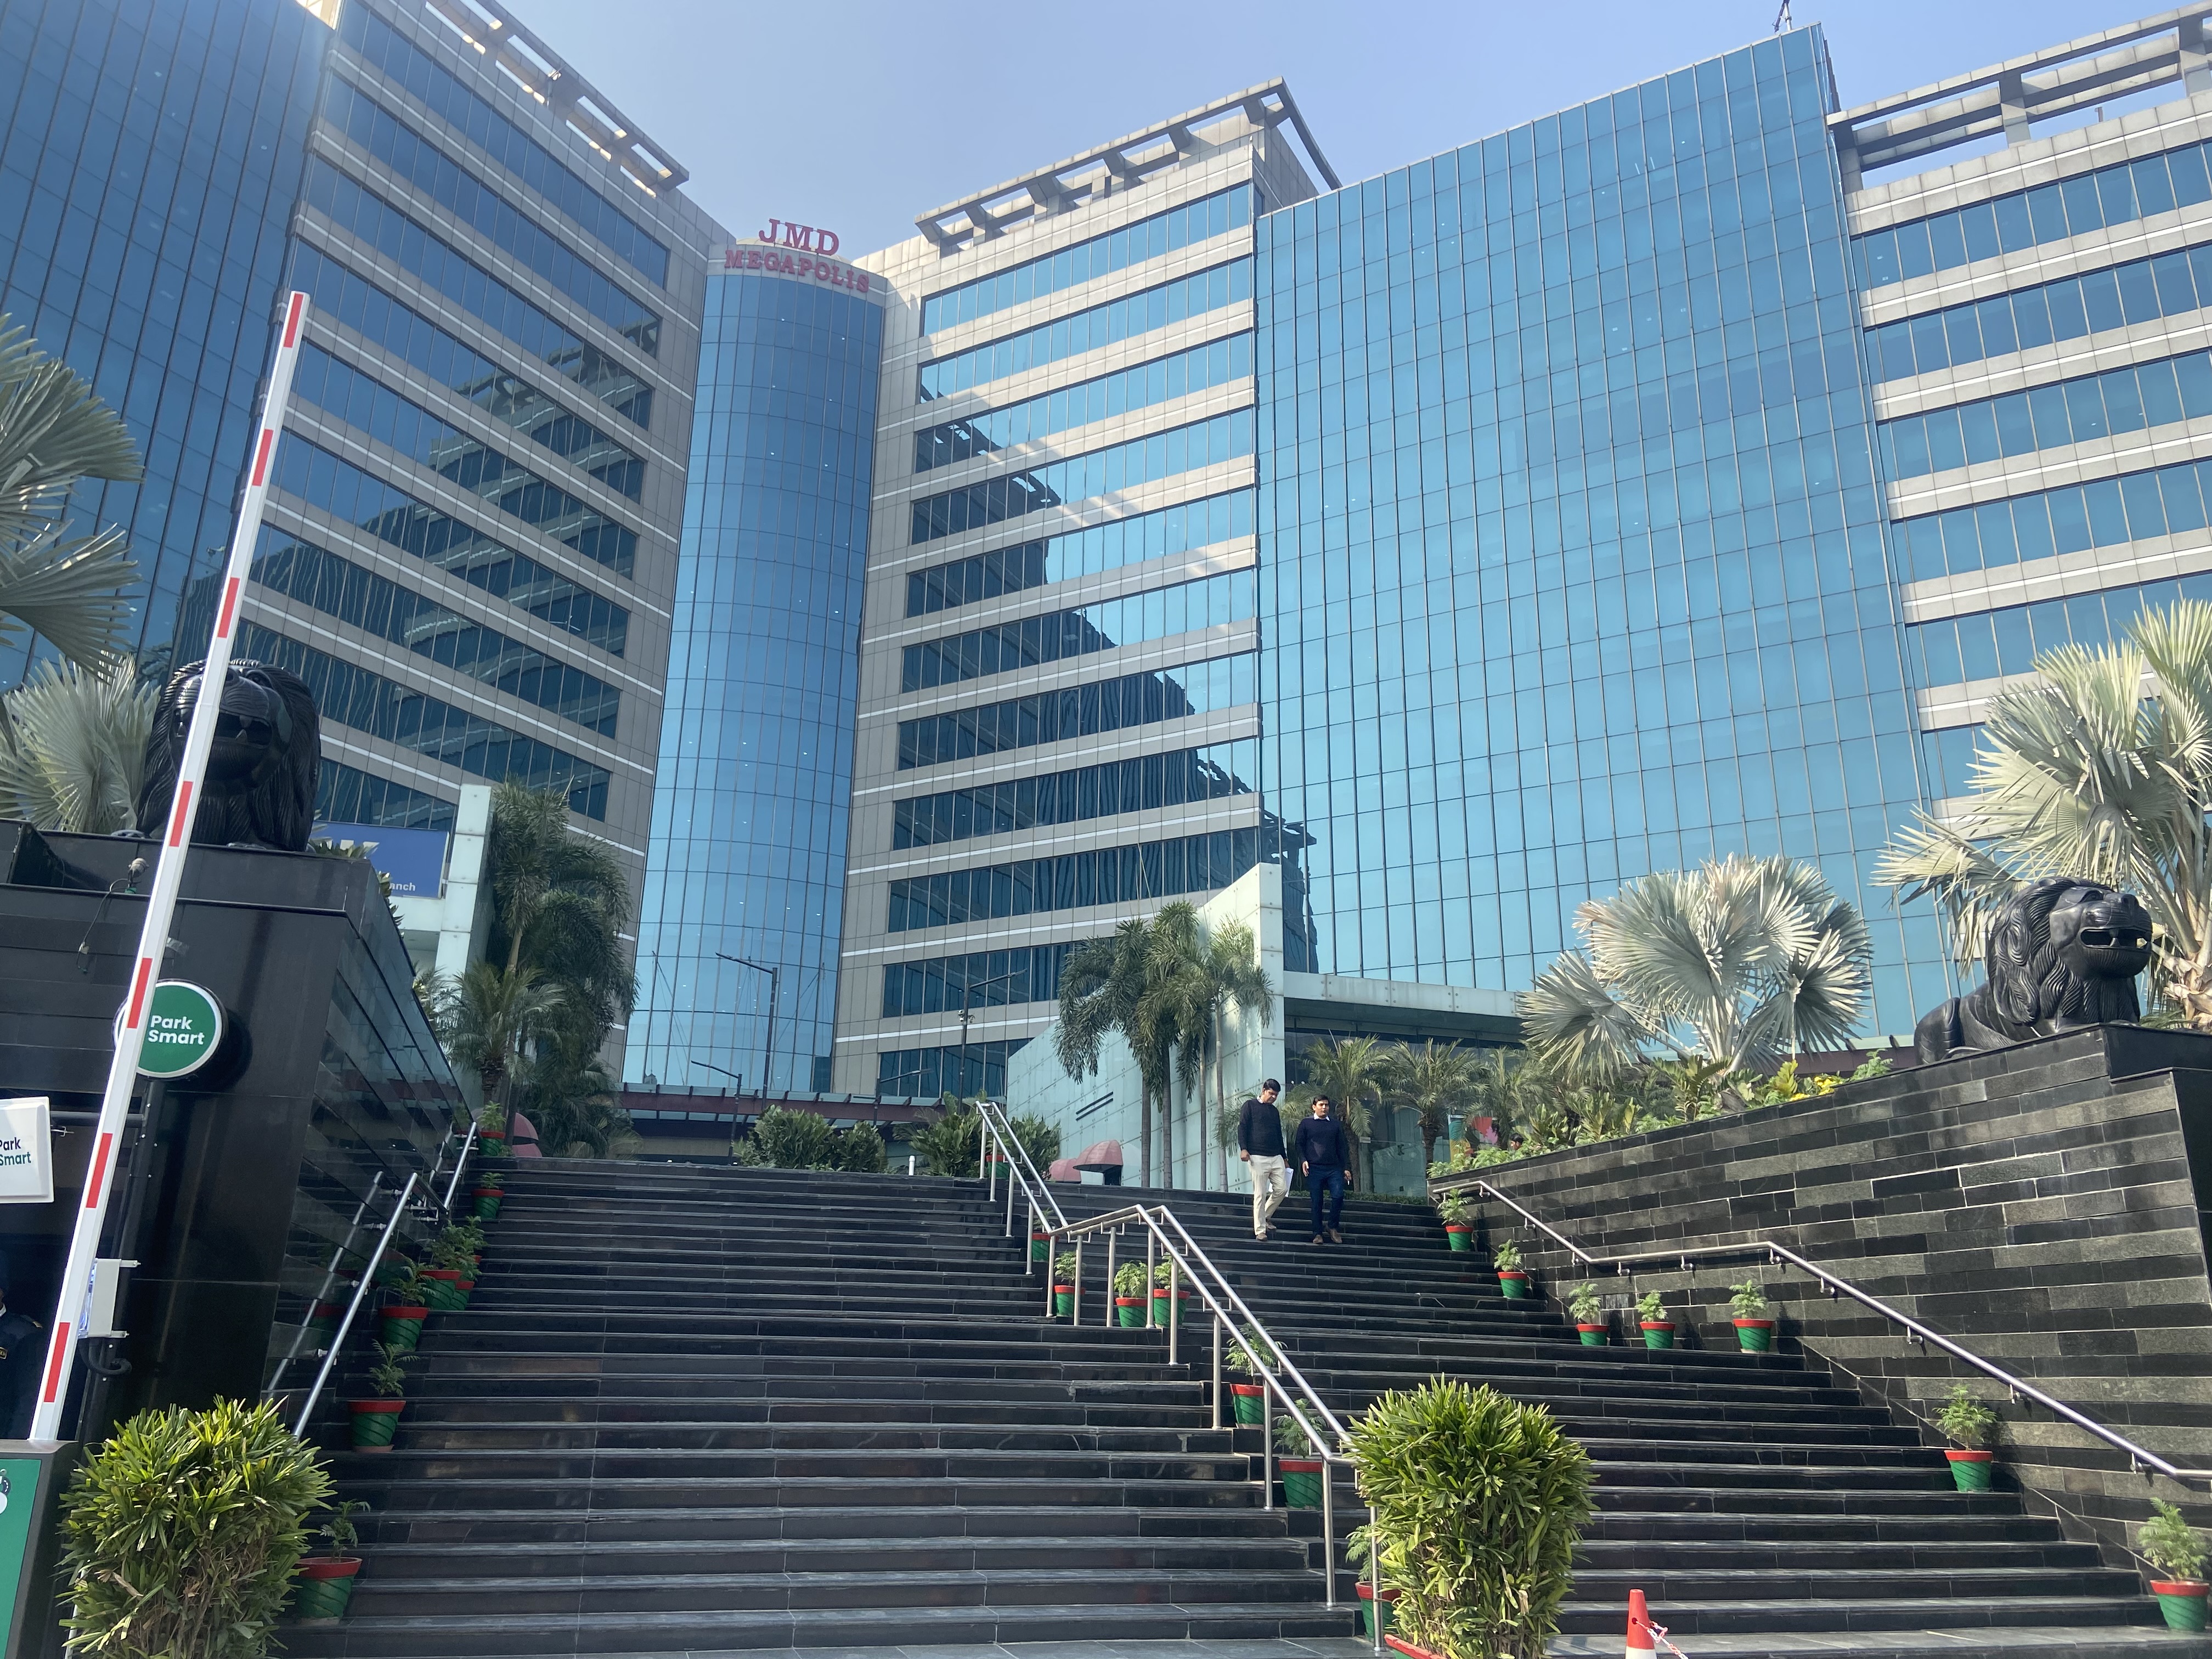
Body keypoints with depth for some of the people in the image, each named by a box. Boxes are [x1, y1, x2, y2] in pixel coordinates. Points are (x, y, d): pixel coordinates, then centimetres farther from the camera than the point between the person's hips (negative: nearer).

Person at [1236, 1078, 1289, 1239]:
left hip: (1276, 1157, 6)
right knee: (1260, 1195, -6)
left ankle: (1266, 1216, 19)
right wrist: (1243, 1148, -16)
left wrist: (1284, 1157, 23)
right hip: (1258, 1157, -6)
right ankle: (1260, 1230, -1)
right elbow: (1242, 1127, -4)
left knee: (1282, 1189, -2)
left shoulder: (1274, 1111, 20)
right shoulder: (1251, 1106, 3)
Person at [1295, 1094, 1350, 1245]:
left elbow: (1342, 1147, 16)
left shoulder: (1336, 1124, 14)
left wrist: (1345, 1167, 11)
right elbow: (1300, 1144, 7)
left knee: (1338, 1196, -13)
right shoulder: (1306, 1124, 7)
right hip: (1315, 1168, -2)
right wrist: (1303, 1160, -9)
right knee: (1317, 1202, 0)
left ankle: (1333, 1227, 5)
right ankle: (1318, 1233, 8)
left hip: (1334, 1168, 2)